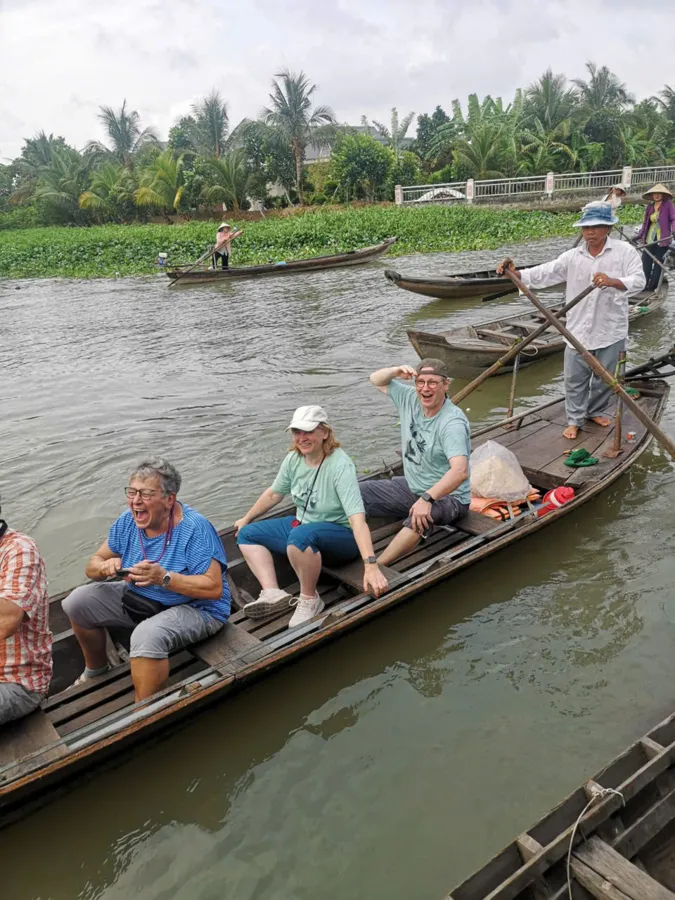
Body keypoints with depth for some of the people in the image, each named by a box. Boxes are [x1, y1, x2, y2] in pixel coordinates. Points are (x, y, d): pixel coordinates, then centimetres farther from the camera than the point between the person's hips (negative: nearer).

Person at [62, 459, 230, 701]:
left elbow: (214, 588, -28)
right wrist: (105, 567, -22)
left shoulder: (195, 528, -25)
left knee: (147, 635, -37)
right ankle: (95, 672, 29)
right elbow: (93, 565, 3)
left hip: (196, 607, -8)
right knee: (78, 602, 5)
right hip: (140, 599, 8)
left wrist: (163, 577, -37)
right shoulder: (127, 521, -5)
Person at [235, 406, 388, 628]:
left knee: (300, 535, -39)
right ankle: (274, 594, -11)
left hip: (341, 536, -8)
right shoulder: (293, 458, -7)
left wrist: (371, 565, -46)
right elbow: (274, 493, 12)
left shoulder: (340, 466, -27)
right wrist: (246, 518, 24)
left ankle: (309, 600, -16)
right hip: (302, 525, 8)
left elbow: (357, 518, -36)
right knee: (246, 534, 5)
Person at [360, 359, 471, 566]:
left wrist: (426, 499, -43)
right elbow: (376, 380, 10)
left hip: (447, 495, -8)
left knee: (419, 518, -41)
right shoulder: (409, 398, -3)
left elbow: (460, 471, -38)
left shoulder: (453, 422, -26)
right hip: (410, 486, 8)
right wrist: (396, 371, -12)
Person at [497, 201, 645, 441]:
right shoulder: (572, 257, 3)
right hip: (578, 329, 1)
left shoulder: (625, 252, -4)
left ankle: (597, 411, 37)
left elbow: (638, 281, -15)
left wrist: (613, 282, -34)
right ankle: (575, 420, 19)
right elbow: (544, 273, -4)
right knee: (575, 378, 5)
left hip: (611, 330, -1)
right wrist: (515, 273, -18)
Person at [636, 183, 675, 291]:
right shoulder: (650, 206, 9)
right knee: (646, 263, 3)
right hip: (649, 239, 4)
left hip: (662, 239, -4)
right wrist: (639, 236, 12)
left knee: (658, 263, 3)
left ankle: (652, 286, 8)